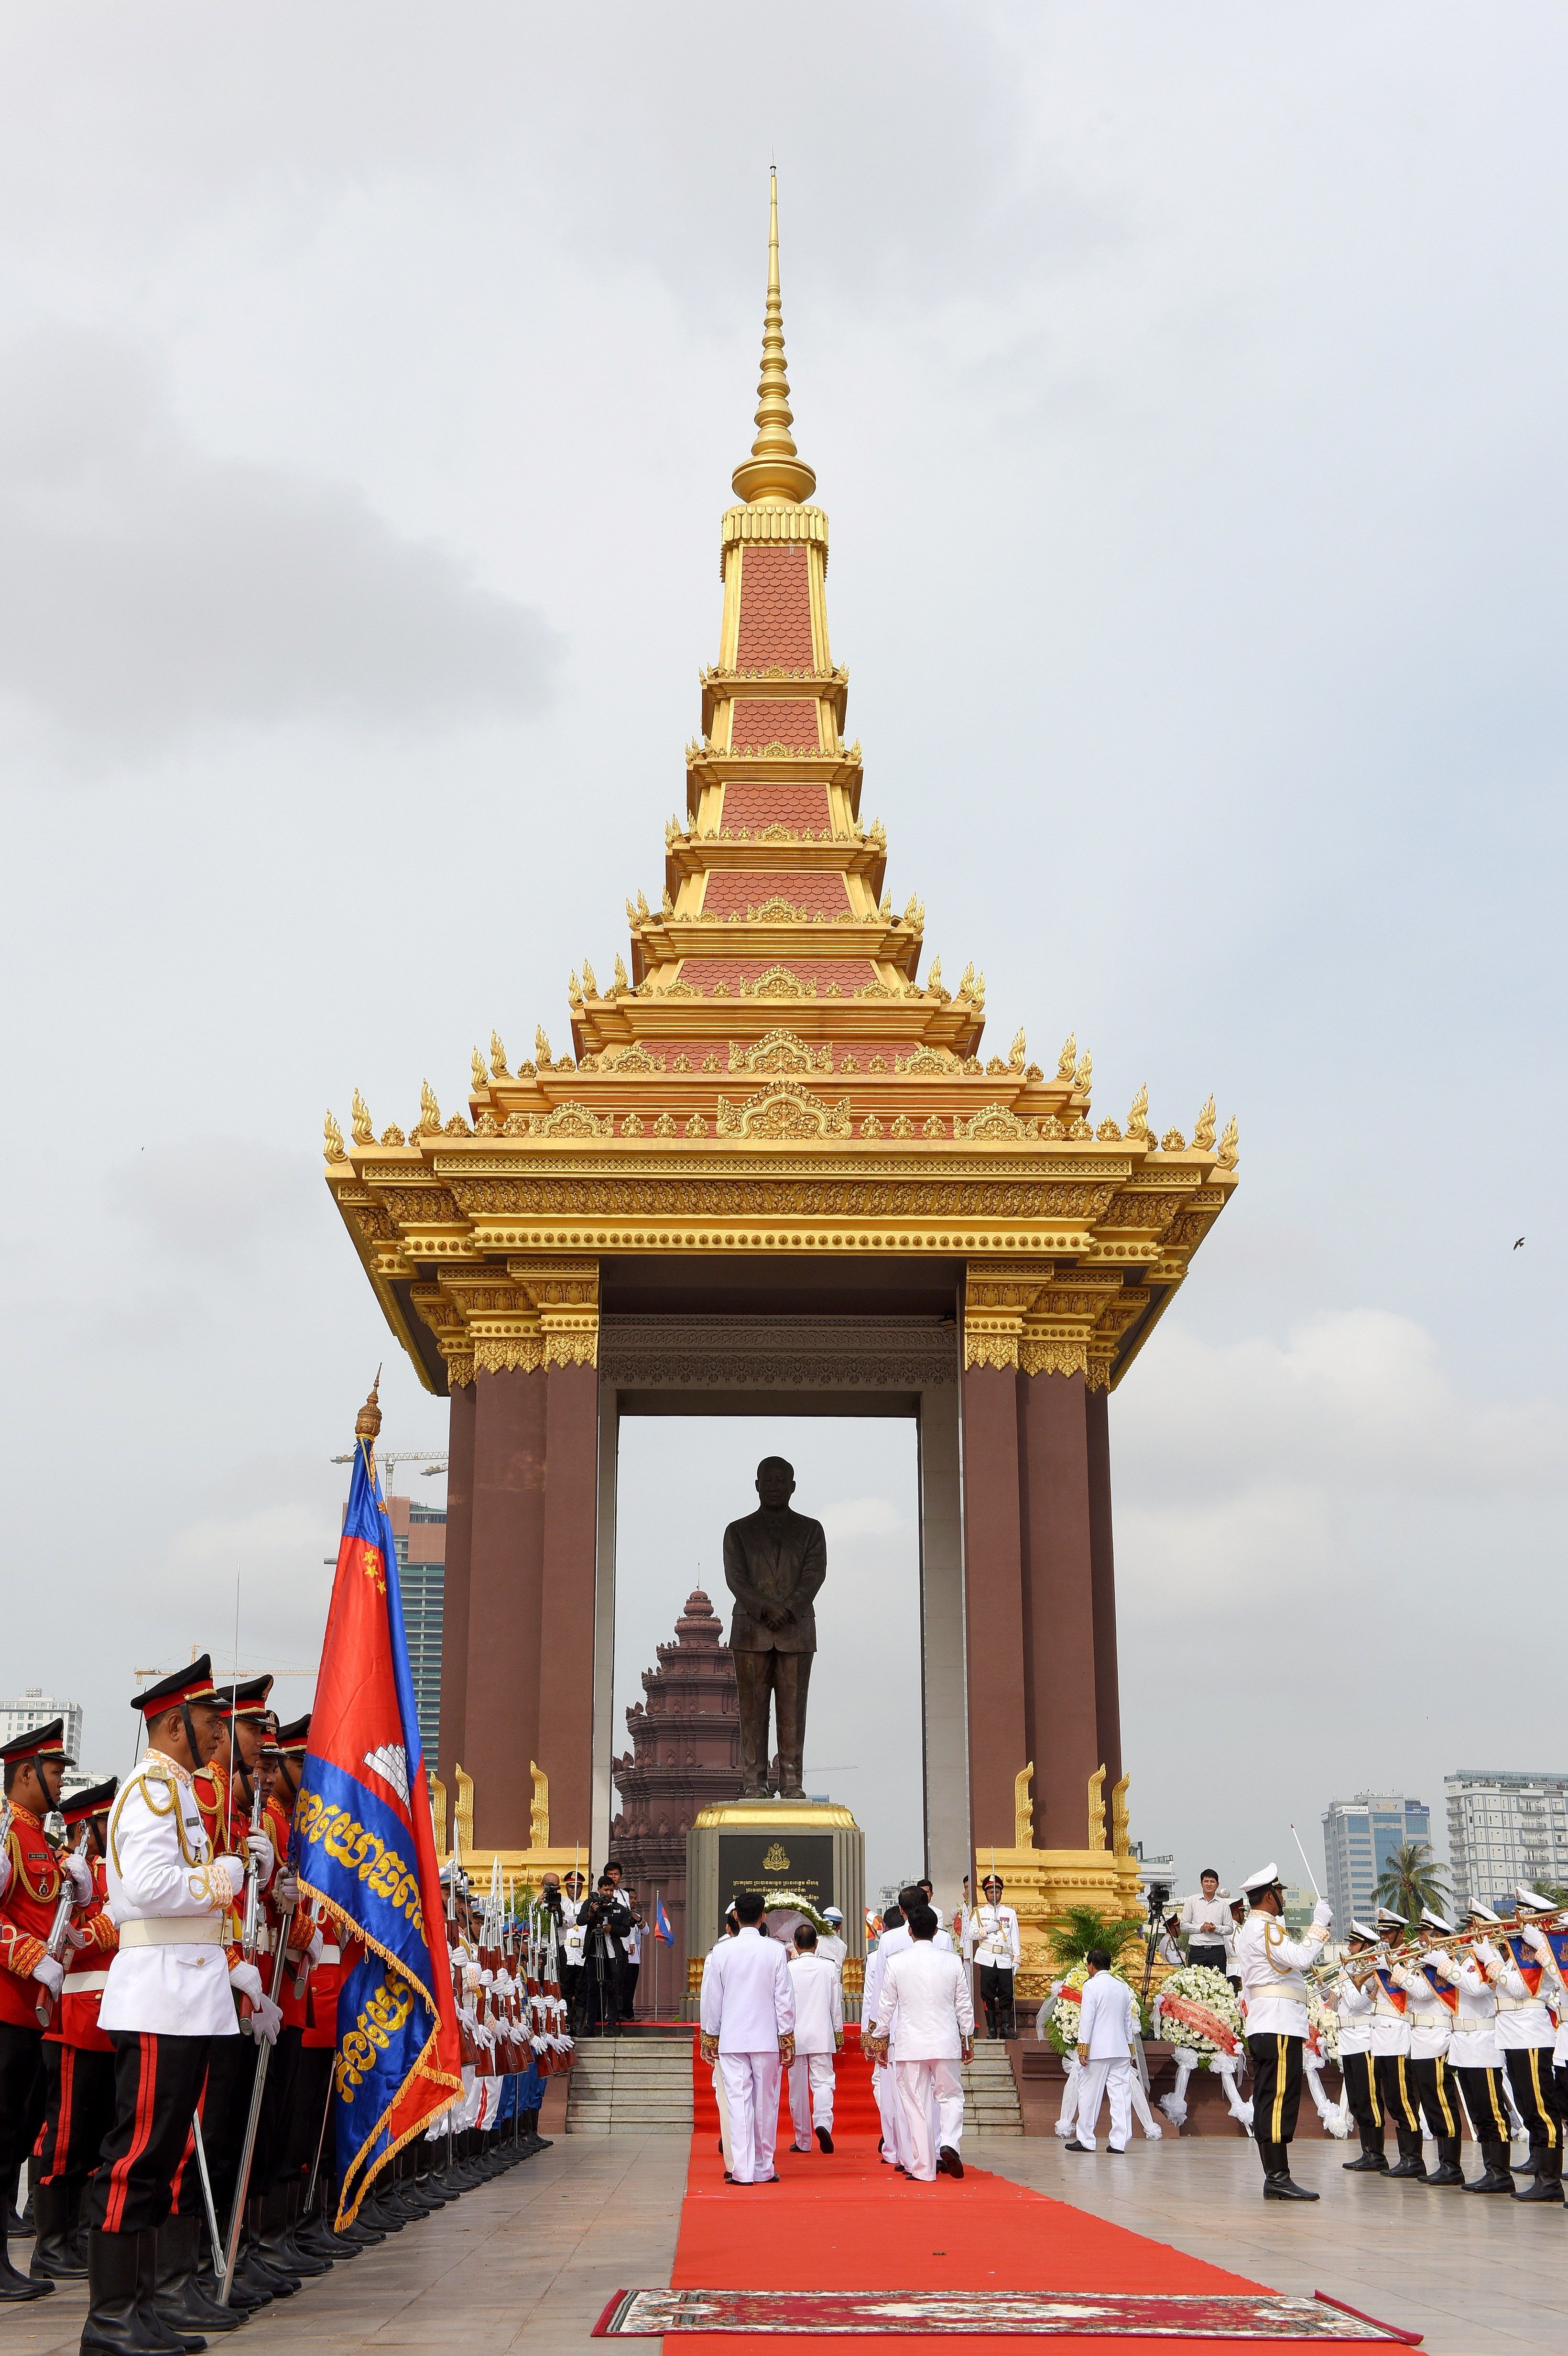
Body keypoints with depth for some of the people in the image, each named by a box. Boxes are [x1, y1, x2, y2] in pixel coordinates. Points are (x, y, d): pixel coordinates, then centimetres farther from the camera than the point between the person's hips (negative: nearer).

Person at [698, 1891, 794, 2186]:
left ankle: (742, 2170, -1)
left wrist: (709, 2036, 14)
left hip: (731, 2040, 0)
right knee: (766, 2103, 8)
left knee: (738, 2102, 2)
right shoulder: (775, 1951, -4)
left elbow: (710, 1998, 3)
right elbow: (785, 1998, -2)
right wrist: (787, 2037, 6)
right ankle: (764, 2170, 13)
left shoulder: (721, 1951, -2)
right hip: (767, 2039, 0)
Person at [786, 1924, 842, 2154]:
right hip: (822, 2035, 0)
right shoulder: (829, 1967, 0)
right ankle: (823, 2122, -26)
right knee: (823, 2081, 0)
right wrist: (838, 2032, 16)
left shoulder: (788, 1969, -4)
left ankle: (802, 2140, 12)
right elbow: (837, 2002, 6)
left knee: (798, 2087, 7)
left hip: (795, 2035, 0)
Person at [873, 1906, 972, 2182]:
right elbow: (965, 2005, 6)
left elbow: (886, 2004, 2)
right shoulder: (953, 1962, -1)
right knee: (951, 2095, 15)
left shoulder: (896, 1963, -4)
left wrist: (882, 2037, 15)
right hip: (945, 2042, 1)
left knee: (916, 2104, 5)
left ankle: (923, 2169, 6)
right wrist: (968, 2038, 18)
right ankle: (948, 2144, -9)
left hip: (909, 2044, -1)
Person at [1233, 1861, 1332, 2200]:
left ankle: (1274, 2179, 9)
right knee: (1280, 2100, -12)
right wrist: (1320, 1924, -13)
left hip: (1262, 2028, 11)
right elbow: (1300, 1958, -23)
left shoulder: (1250, 1929, 22)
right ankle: (1279, 2179, -15)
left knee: (1268, 2103, 8)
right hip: (1279, 2026, -11)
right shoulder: (1266, 1928, -11)